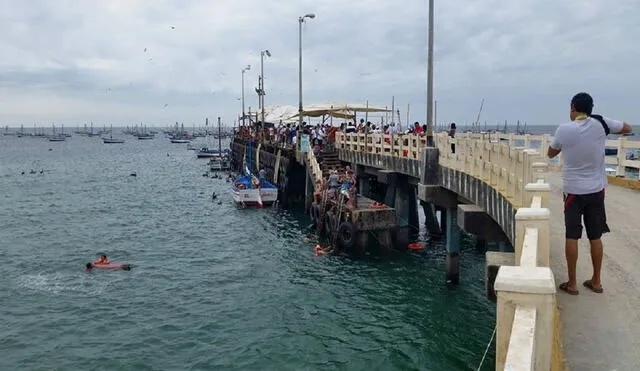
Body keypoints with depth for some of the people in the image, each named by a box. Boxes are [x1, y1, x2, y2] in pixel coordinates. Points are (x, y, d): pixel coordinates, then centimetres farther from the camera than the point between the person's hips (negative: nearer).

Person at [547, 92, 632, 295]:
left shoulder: (564, 129, -11)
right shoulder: (601, 123, -7)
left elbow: (550, 153, 5)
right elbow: (628, 129, 11)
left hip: (573, 190, -2)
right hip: (596, 189, 3)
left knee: (571, 237, 4)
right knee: (595, 237, 12)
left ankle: (571, 283, 10)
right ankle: (596, 281, 22)